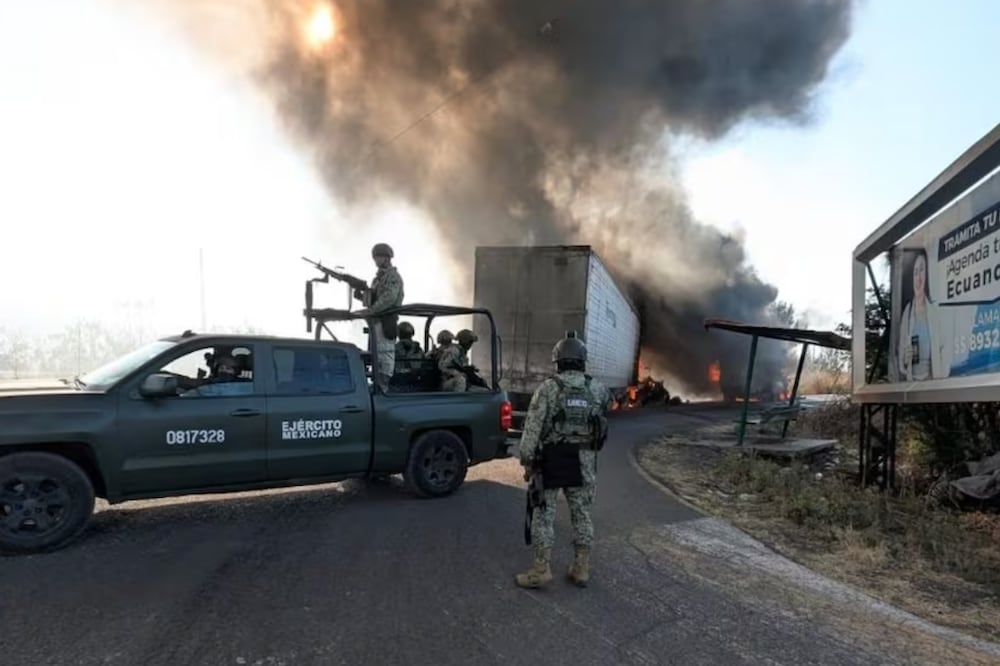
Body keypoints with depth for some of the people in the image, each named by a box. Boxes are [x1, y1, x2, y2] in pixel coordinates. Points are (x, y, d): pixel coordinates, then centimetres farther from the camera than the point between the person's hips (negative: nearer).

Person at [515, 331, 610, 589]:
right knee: (582, 514, 12)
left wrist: (527, 461, -5)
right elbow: (603, 423, 14)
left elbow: (532, 427, -11)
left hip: (551, 459, -3)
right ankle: (582, 568, 19)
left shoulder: (548, 388, -9)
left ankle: (541, 569, 6)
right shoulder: (599, 389, 1)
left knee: (544, 514, 5)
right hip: (584, 462, 3)